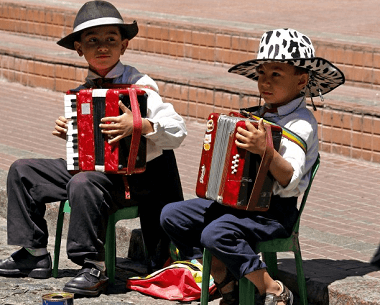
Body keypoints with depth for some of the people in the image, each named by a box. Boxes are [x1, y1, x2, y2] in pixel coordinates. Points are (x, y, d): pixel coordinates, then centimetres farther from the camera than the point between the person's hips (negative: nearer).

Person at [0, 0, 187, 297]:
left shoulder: (139, 86, -10)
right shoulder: (84, 90, 10)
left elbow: (178, 131, -20)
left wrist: (139, 125, -35)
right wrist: (67, 132, 6)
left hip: (131, 175, -8)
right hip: (87, 167, 8)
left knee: (83, 184, -37)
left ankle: (94, 269, -25)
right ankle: (35, 254, 11)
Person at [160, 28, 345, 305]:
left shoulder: (301, 124, -13)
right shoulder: (259, 115, 11)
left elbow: (289, 183, -25)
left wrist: (266, 150, -38)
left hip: (274, 212, -9)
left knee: (216, 233, -32)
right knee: (172, 215, 3)